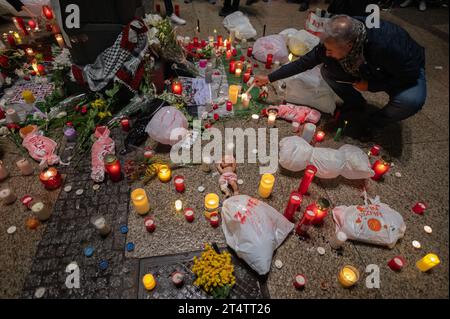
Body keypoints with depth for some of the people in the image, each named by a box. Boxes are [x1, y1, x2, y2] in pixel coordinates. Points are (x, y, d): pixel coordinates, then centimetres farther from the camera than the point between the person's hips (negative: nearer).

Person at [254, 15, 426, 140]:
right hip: (369, 71, 4)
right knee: (328, 70, -19)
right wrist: (270, 78, -17)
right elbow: (306, 61, -18)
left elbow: (410, 75, -29)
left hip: (407, 72, -4)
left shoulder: (385, 45, -42)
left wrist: (370, 85, -29)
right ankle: (355, 105, 6)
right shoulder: (335, 41, -27)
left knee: (411, 100, -37)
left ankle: (374, 123, -4)